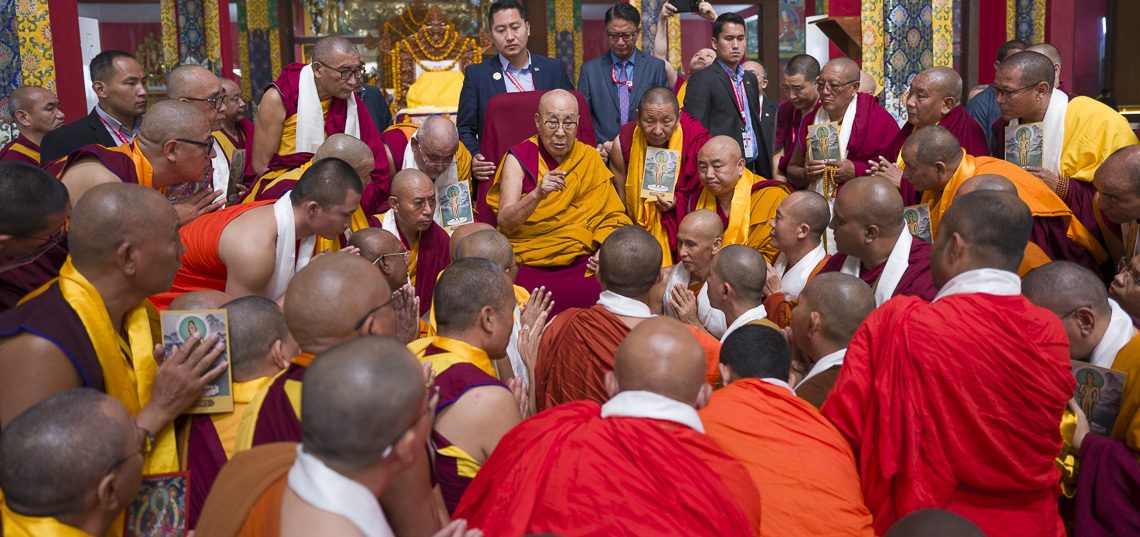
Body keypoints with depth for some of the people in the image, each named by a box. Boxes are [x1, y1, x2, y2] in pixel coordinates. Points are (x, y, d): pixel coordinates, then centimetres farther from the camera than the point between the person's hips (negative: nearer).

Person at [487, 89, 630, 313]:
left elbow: (613, 217, 8)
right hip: (529, 261, -2)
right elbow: (505, 223, -8)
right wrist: (537, 194, -25)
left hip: (581, 259, 2)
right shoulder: (518, 158, 3)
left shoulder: (589, 158, 12)